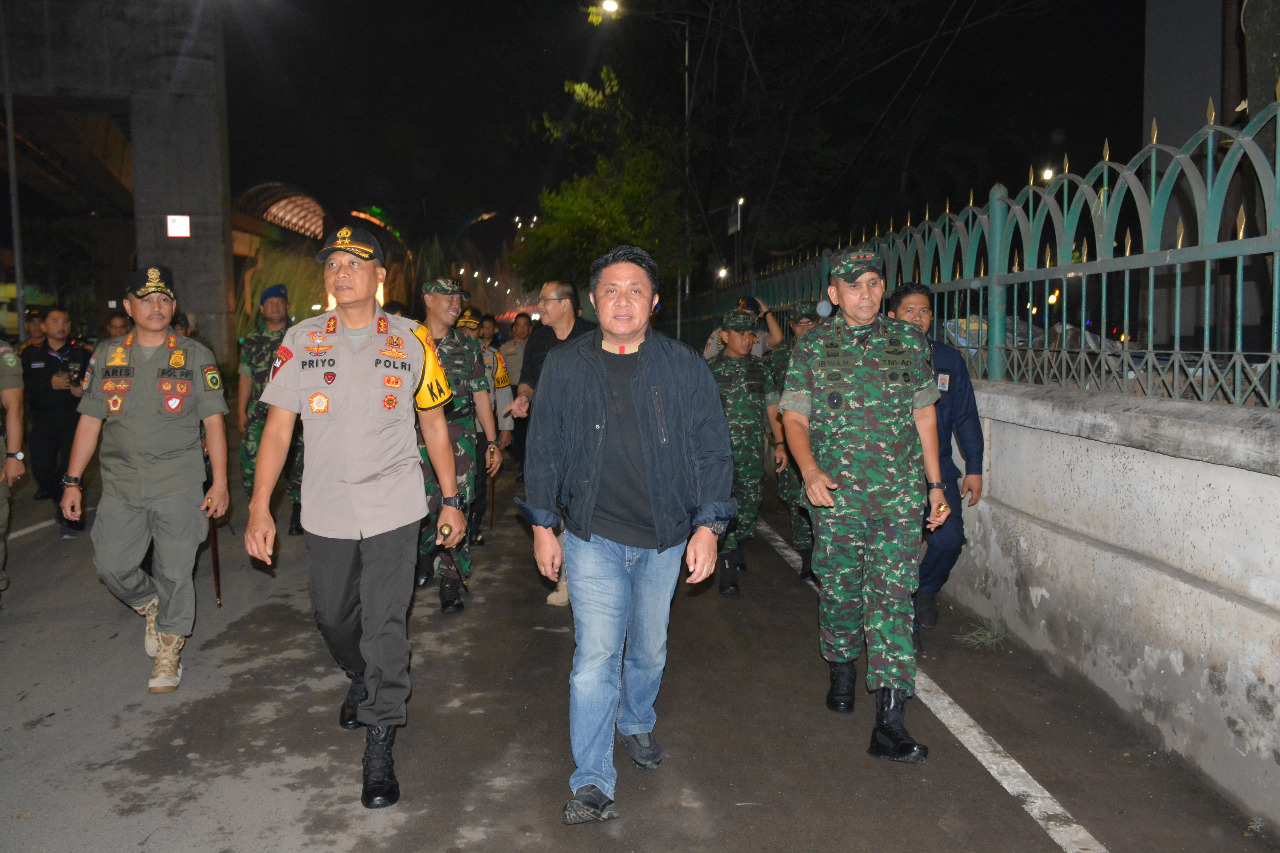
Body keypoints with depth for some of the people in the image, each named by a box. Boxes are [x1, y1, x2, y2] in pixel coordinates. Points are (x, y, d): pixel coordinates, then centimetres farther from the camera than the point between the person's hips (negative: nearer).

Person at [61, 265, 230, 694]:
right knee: (111, 565, 3)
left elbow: (213, 422, 1)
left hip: (179, 486, -2)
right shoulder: (106, 356, 9)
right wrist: (72, 482, 7)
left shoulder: (195, 356, 2)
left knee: (174, 572, 2)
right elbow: (90, 421, 11)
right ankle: (149, 605, 35)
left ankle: (169, 649, 22)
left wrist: (220, 482, -4)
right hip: (120, 487, 3)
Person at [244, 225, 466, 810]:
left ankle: (378, 751, 8)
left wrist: (450, 500, 6)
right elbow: (277, 428, 2)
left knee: (384, 626, -4)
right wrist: (259, 508, -5)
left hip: (394, 509, -2)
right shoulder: (301, 340, 2)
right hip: (325, 510, 2)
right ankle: (361, 680, 48)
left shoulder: (411, 340, 1)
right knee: (333, 617, 16)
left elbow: (434, 425, 7)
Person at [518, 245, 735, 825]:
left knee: (649, 649, 18)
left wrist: (708, 527, -4)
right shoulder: (564, 367, 0)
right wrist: (542, 526, 5)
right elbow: (543, 451, 6)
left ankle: (636, 723, 46)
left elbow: (713, 452, 2)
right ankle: (591, 783, 6)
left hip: (665, 539, 2)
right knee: (596, 657, -6)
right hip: (593, 537, -1)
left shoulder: (685, 368, -1)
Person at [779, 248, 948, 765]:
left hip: (900, 494, 0)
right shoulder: (812, 349, 3)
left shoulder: (910, 343, 8)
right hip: (836, 494, 0)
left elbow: (924, 416, 13)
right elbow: (794, 417, 1)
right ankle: (842, 669, 38)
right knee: (840, 589, 11)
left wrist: (936, 484, 11)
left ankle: (890, 722, -5)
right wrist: (809, 470, -17)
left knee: (893, 593, -6)